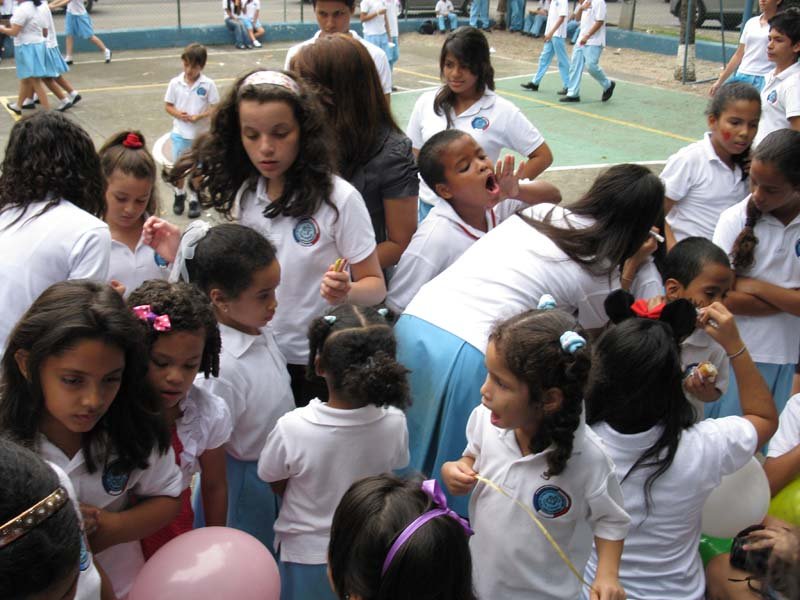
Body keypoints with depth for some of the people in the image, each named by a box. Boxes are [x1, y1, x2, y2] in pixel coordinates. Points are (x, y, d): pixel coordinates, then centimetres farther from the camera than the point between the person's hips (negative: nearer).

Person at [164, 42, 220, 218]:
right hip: (180, 133, 2)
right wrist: (178, 114, -18)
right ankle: (179, 194, 36)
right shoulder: (175, 83, -6)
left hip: (201, 135, -2)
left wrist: (199, 116, -22)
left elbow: (215, 108, -8)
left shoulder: (208, 85, -11)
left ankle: (195, 200, 24)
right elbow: (168, 105, 2)